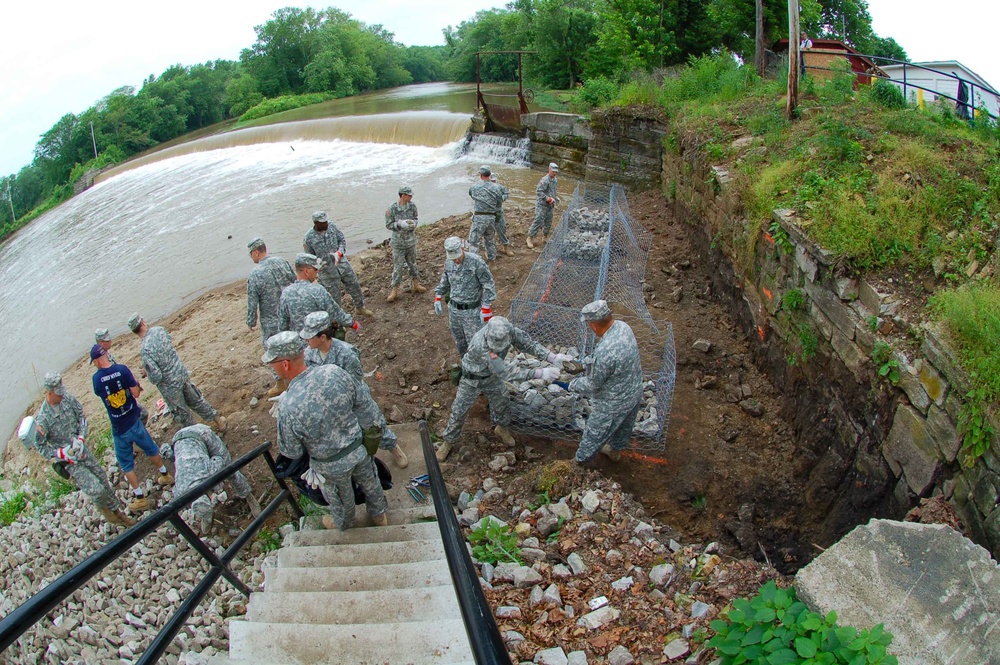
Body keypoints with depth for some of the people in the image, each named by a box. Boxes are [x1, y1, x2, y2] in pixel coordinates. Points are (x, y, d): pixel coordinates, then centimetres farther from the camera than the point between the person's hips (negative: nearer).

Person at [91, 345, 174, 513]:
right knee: (151, 449, 25)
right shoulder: (122, 370, -14)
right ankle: (165, 475, 42)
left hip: (118, 428, -1)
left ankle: (140, 498, 16)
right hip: (133, 422, 1)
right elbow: (136, 393, -11)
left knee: (126, 464, 13)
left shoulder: (96, 378, -13)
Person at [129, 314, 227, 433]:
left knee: (182, 414, 18)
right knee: (196, 401, 27)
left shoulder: (145, 350, -29)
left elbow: (156, 377, -26)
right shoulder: (159, 329, -12)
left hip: (169, 386, -6)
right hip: (182, 373, 6)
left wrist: (147, 373, -5)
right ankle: (218, 422, 39)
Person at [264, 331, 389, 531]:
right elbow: (363, 404, -8)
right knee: (370, 484, 31)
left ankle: (343, 523, 60)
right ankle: (379, 515, 58)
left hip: (331, 465, -3)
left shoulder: (287, 406, -34)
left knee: (340, 497, 29)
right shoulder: (334, 372, -24)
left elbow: (291, 452, -17)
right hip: (358, 450, 3)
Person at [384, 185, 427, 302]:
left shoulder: (412, 206, -5)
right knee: (398, 266, 1)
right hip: (398, 242, -4)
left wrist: (413, 223, -15)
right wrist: (400, 224, -25)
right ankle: (394, 290, 11)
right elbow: (388, 225, -9)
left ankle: (415, 285, 34)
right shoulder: (392, 209, -16)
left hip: (411, 240, 4)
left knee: (413, 264, 18)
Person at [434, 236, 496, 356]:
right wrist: (438, 299, 11)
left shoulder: (476, 262, -23)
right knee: (459, 340, 20)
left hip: (472, 310, -6)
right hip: (453, 309, 6)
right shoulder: (448, 262, -4)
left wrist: (486, 309, -21)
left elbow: (489, 285, -18)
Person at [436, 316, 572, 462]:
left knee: (502, 402, 18)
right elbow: (505, 372, -46)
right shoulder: (481, 345, -47)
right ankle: (448, 441, 30)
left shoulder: (508, 329, -30)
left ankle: (502, 429, 47)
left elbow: (527, 343, -16)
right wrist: (540, 373, -50)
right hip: (473, 378, -5)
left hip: (492, 374, 5)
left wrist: (552, 357, -32)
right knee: (459, 411, 7)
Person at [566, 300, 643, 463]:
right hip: (634, 392, 7)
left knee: (594, 434, 19)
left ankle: (579, 462, 43)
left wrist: (574, 384, -4)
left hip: (613, 404, -7)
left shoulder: (604, 352, -40)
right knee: (624, 425, 33)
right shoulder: (623, 326, -15)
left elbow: (592, 386, -23)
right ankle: (615, 450, 59)